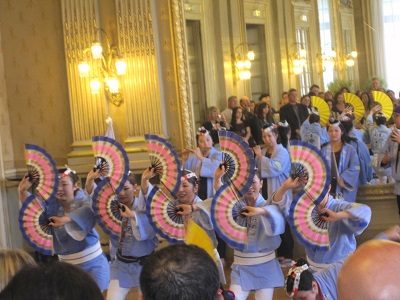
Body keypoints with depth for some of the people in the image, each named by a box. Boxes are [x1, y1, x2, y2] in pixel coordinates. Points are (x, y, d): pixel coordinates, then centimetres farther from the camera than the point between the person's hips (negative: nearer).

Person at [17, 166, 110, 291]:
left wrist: (65, 219, -53)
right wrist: (22, 192, -39)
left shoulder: (83, 201, -15)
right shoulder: (53, 204, -2)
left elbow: (89, 210, -39)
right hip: (67, 266, 4)